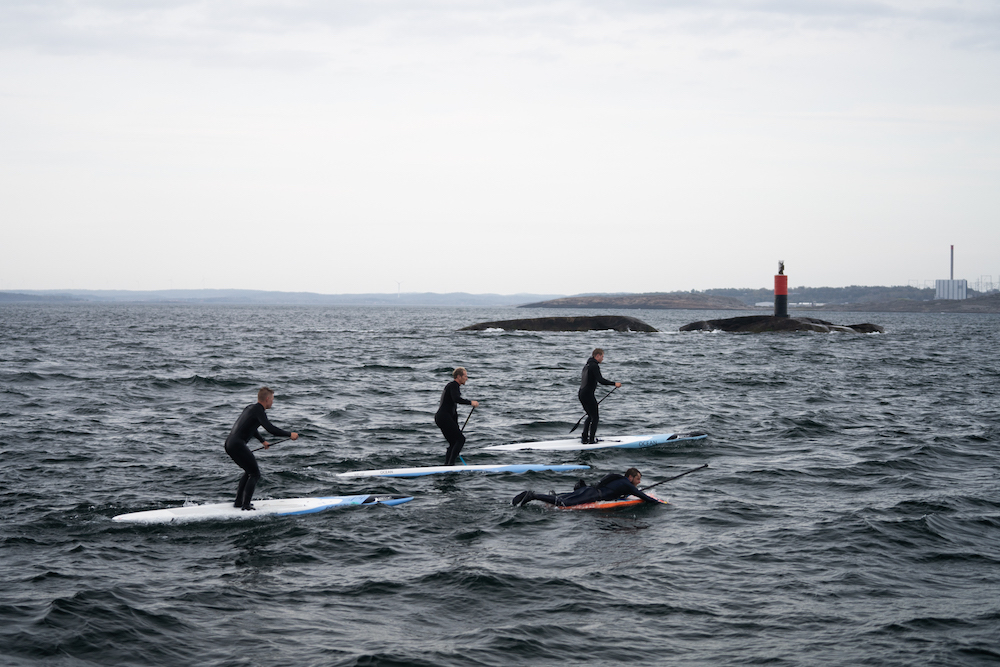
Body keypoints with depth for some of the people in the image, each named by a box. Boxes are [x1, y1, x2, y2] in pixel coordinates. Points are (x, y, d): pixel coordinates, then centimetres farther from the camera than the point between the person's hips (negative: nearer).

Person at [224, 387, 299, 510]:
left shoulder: (250, 408, 18)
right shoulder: (258, 411, -11)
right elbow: (271, 429, -22)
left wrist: (263, 441, 41)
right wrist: (289, 434, -12)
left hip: (229, 444, 10)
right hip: (237, 445, -10)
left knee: (249, 471, 24)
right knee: (255, 474, -2)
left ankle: (238, 502, 25)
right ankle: (246, 505, -7)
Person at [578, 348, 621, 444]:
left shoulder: (587, 365, 17)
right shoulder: (594, 366, -14)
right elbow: (600, 380, -25)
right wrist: (614, 384, -23)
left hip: (581, 394, 10)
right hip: (588, 394, -10)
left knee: (590, 416, 19)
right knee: (595, 417, -1)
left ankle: (584, 438, 20)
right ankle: (591, 440, -3)